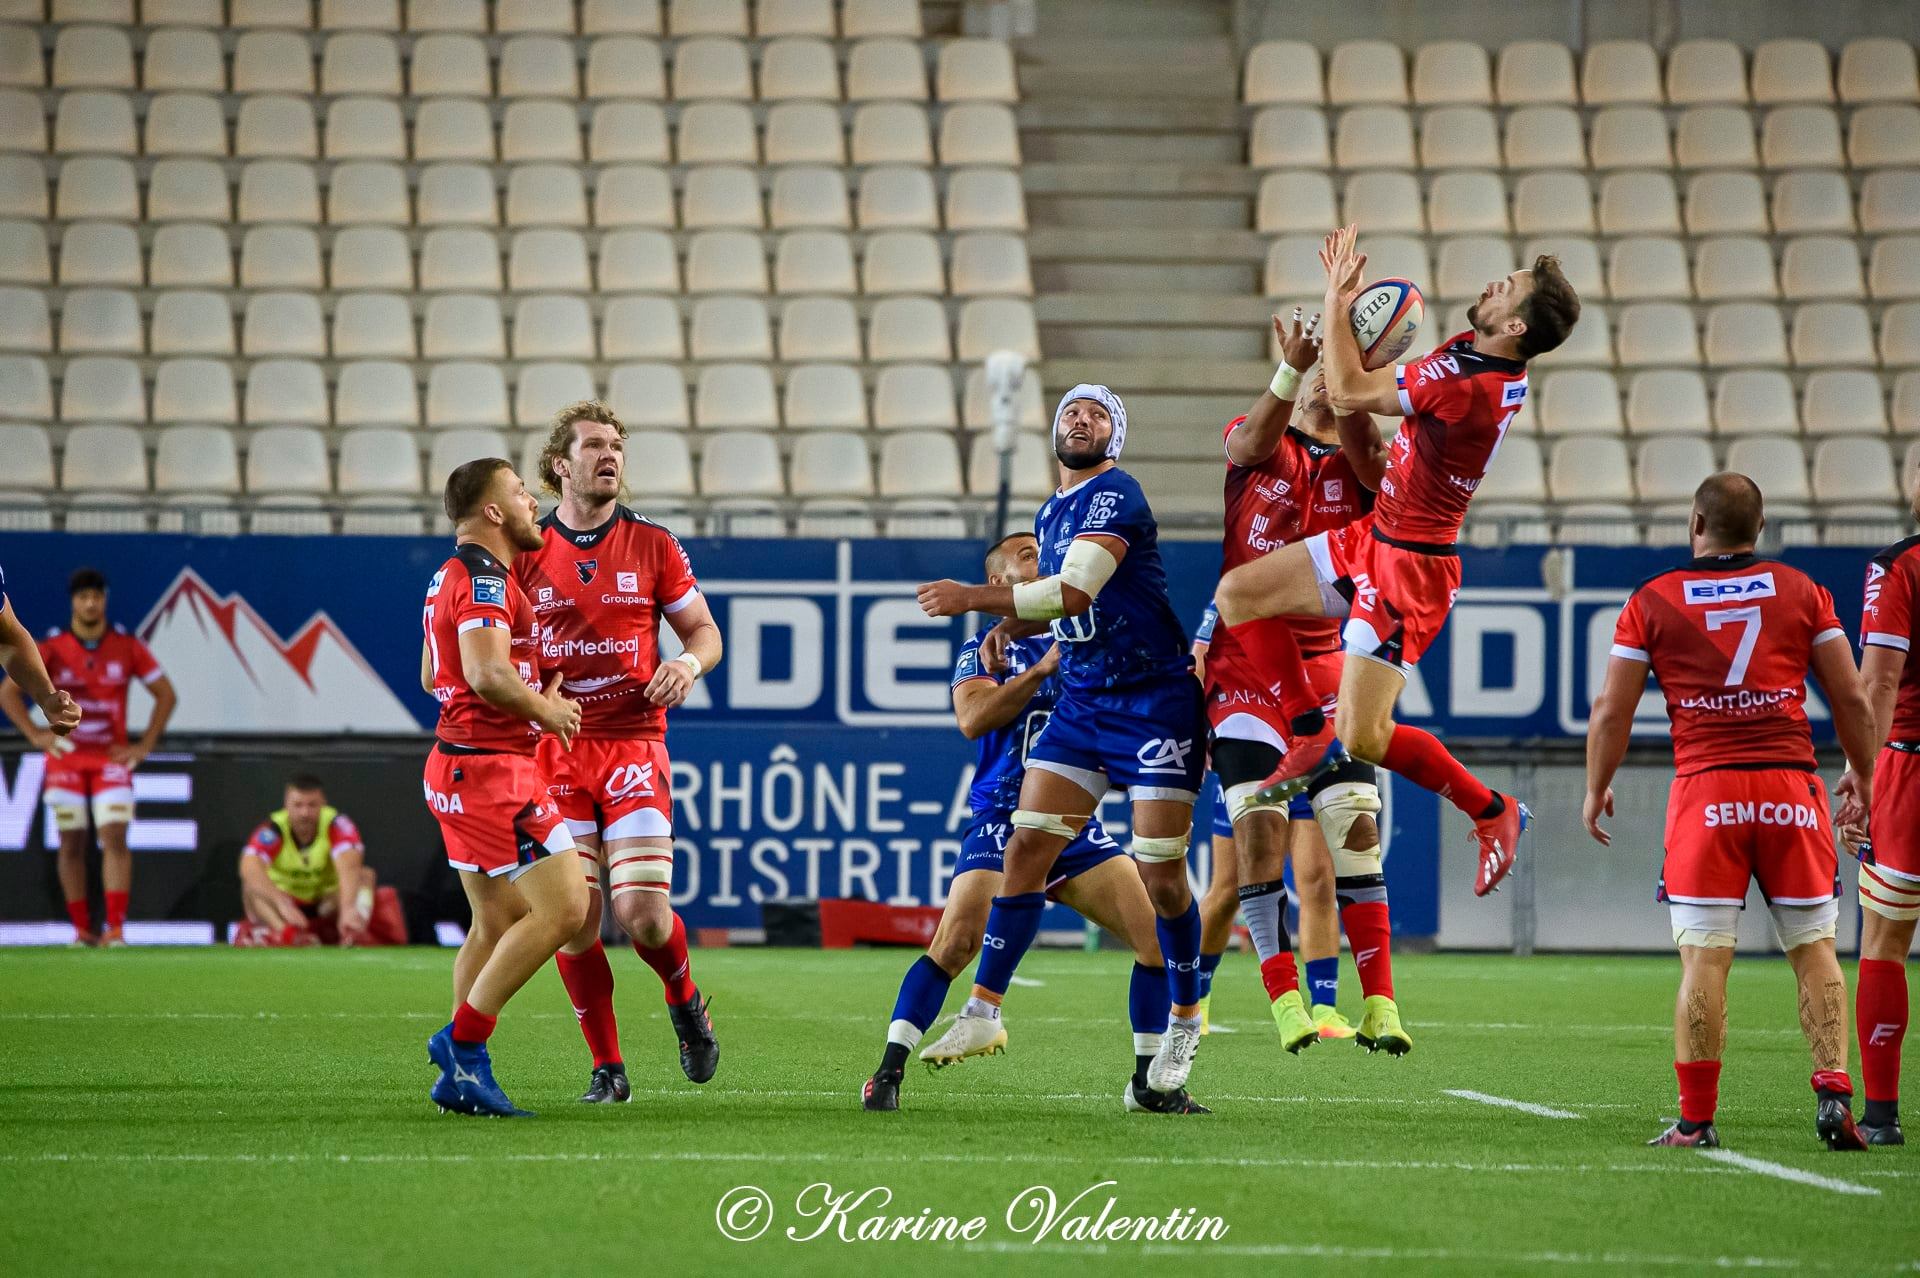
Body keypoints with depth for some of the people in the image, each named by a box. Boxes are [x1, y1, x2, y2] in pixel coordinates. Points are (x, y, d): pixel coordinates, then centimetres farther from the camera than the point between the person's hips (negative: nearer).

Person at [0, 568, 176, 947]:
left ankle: (115, 929, -17)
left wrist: (144, 746, -1)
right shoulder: (51, 647, -2)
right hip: (66, 756, 1)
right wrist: (35, 734, -8)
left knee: (115, 837, -13)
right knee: (72, 844, 2)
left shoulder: (128, 646, -1)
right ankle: (82, 930, 9)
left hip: (112, 758, -1)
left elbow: (165, 694, 6)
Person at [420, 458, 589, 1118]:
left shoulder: (452, 577, 18)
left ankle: (459, 1074, 10)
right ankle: (463, 1040, -10)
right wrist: (546, 711, -10)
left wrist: (536, 697, 20)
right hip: (494, 767, -11)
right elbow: (488, 674, -28)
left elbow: (431, 677, 28)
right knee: (562, 909, -11)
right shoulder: (484, 579, -14)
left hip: (458, 764, 11)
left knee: (498, 925, 13)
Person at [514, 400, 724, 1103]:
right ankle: (607, 1068, 9)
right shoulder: (525, 552, 5)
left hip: (634, 743, -1)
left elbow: (704, 631, 12)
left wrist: (689, 662, -11)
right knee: (574, 921, -6)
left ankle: (686, 1003, 20)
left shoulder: (654, 545, 5)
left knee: (643, 913, -12)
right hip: (554, 749, 1)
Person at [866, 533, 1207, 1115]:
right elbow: (972, 718, -12)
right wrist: (1043, 668, -17)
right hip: (1002, 821, -4)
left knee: (1158, 934, -9)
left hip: (1076, 824, 4)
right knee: (956, 941, -22)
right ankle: (888, 1073, -12)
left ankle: (1149, 1083, 3)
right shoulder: (984, 650, 6)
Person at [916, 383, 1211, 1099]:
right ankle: (983, 1011, 1)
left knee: (1161, 875, -6)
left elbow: (1075, 592, -24)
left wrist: (973, 599, -19)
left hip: (1155, 700, -7)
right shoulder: (1050, 516, 13)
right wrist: (1008, 628, 6)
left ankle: (1185, 1021, 13)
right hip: (1082, 702, 7)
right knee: (1027, 846, -3)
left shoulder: (1114, 498, -14)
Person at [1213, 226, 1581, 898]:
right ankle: (1312, 732, 19)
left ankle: (1493, 812, 10)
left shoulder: (1473, 388, -30)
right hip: (1375, 536, 10)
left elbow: (1347, 390, -26)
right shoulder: (1470, 352, 1)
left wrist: (1338, 297, -15)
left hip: (1411, 566, -10)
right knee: (1238, 591, 8)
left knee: (1366, 738, -11)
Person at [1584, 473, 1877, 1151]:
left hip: (1705, 790, -1)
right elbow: (1851, 698, 8)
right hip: (1791, 788, 1)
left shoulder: (1652, 601, 4)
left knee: (1704, 957, -1)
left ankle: (1696, 1118, -2)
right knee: (1814, 949, 8)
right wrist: (1863, 778, 21)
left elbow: (1611, 708, 5)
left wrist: (1596, 788, 19)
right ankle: (1834, 1092, -4)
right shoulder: (1800, 591, 8)